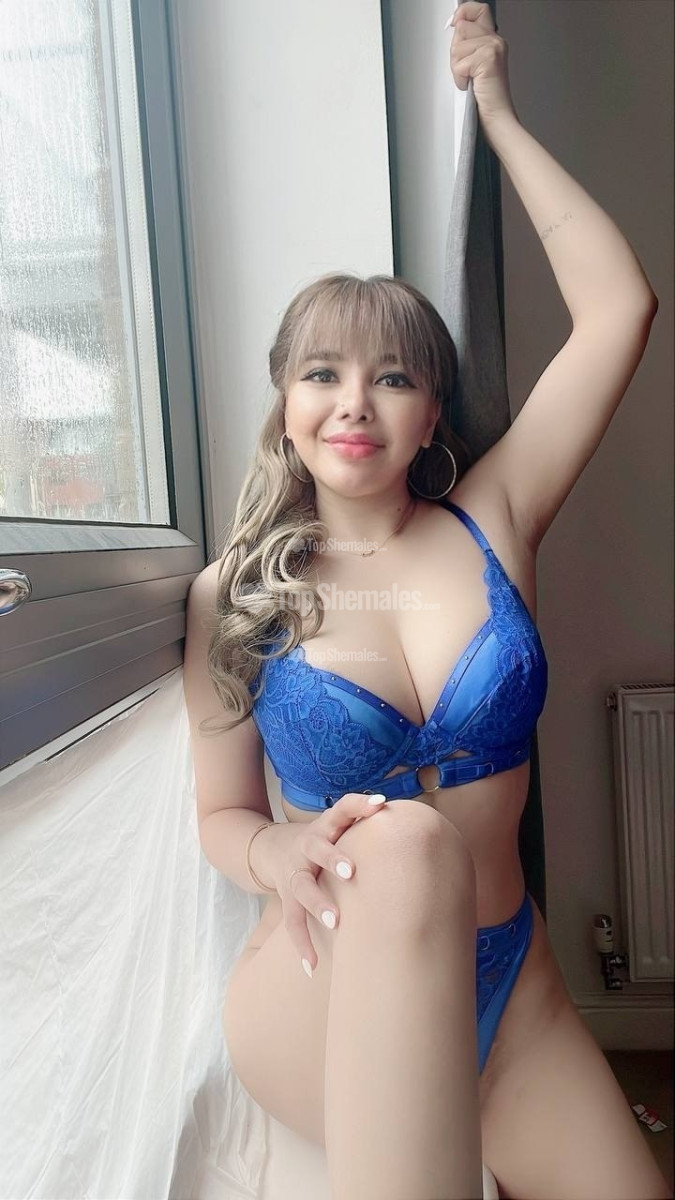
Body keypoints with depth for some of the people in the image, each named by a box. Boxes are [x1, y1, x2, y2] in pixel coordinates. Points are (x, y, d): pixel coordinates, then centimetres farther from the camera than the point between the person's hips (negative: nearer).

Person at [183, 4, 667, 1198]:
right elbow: (221, 814, 1)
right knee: (408, 845, -34)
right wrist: (284, 854, -23)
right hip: (330, 996, -2)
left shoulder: (490, 525, -4)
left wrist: (495, 113, 4)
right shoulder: (231, 596, -7)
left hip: (504, 985, 3)